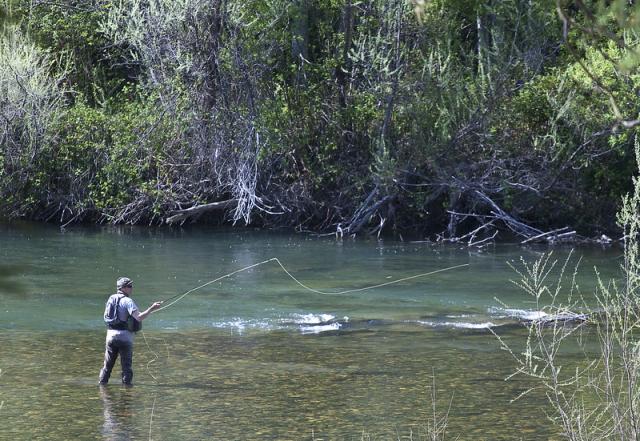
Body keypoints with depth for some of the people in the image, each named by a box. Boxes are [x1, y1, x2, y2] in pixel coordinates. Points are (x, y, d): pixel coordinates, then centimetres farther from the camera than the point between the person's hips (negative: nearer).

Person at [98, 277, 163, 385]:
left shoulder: (111, 298, 9)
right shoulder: (127, 301, -14)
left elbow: (106, 315, 21)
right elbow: (139, 317, -24)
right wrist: (151, 309, -22)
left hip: (111, 335, 6)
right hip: (125, 337, -6)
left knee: (108, 364, 14)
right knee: (126, 365, 3)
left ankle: (102, 384, 17)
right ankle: (126, 384, 4)